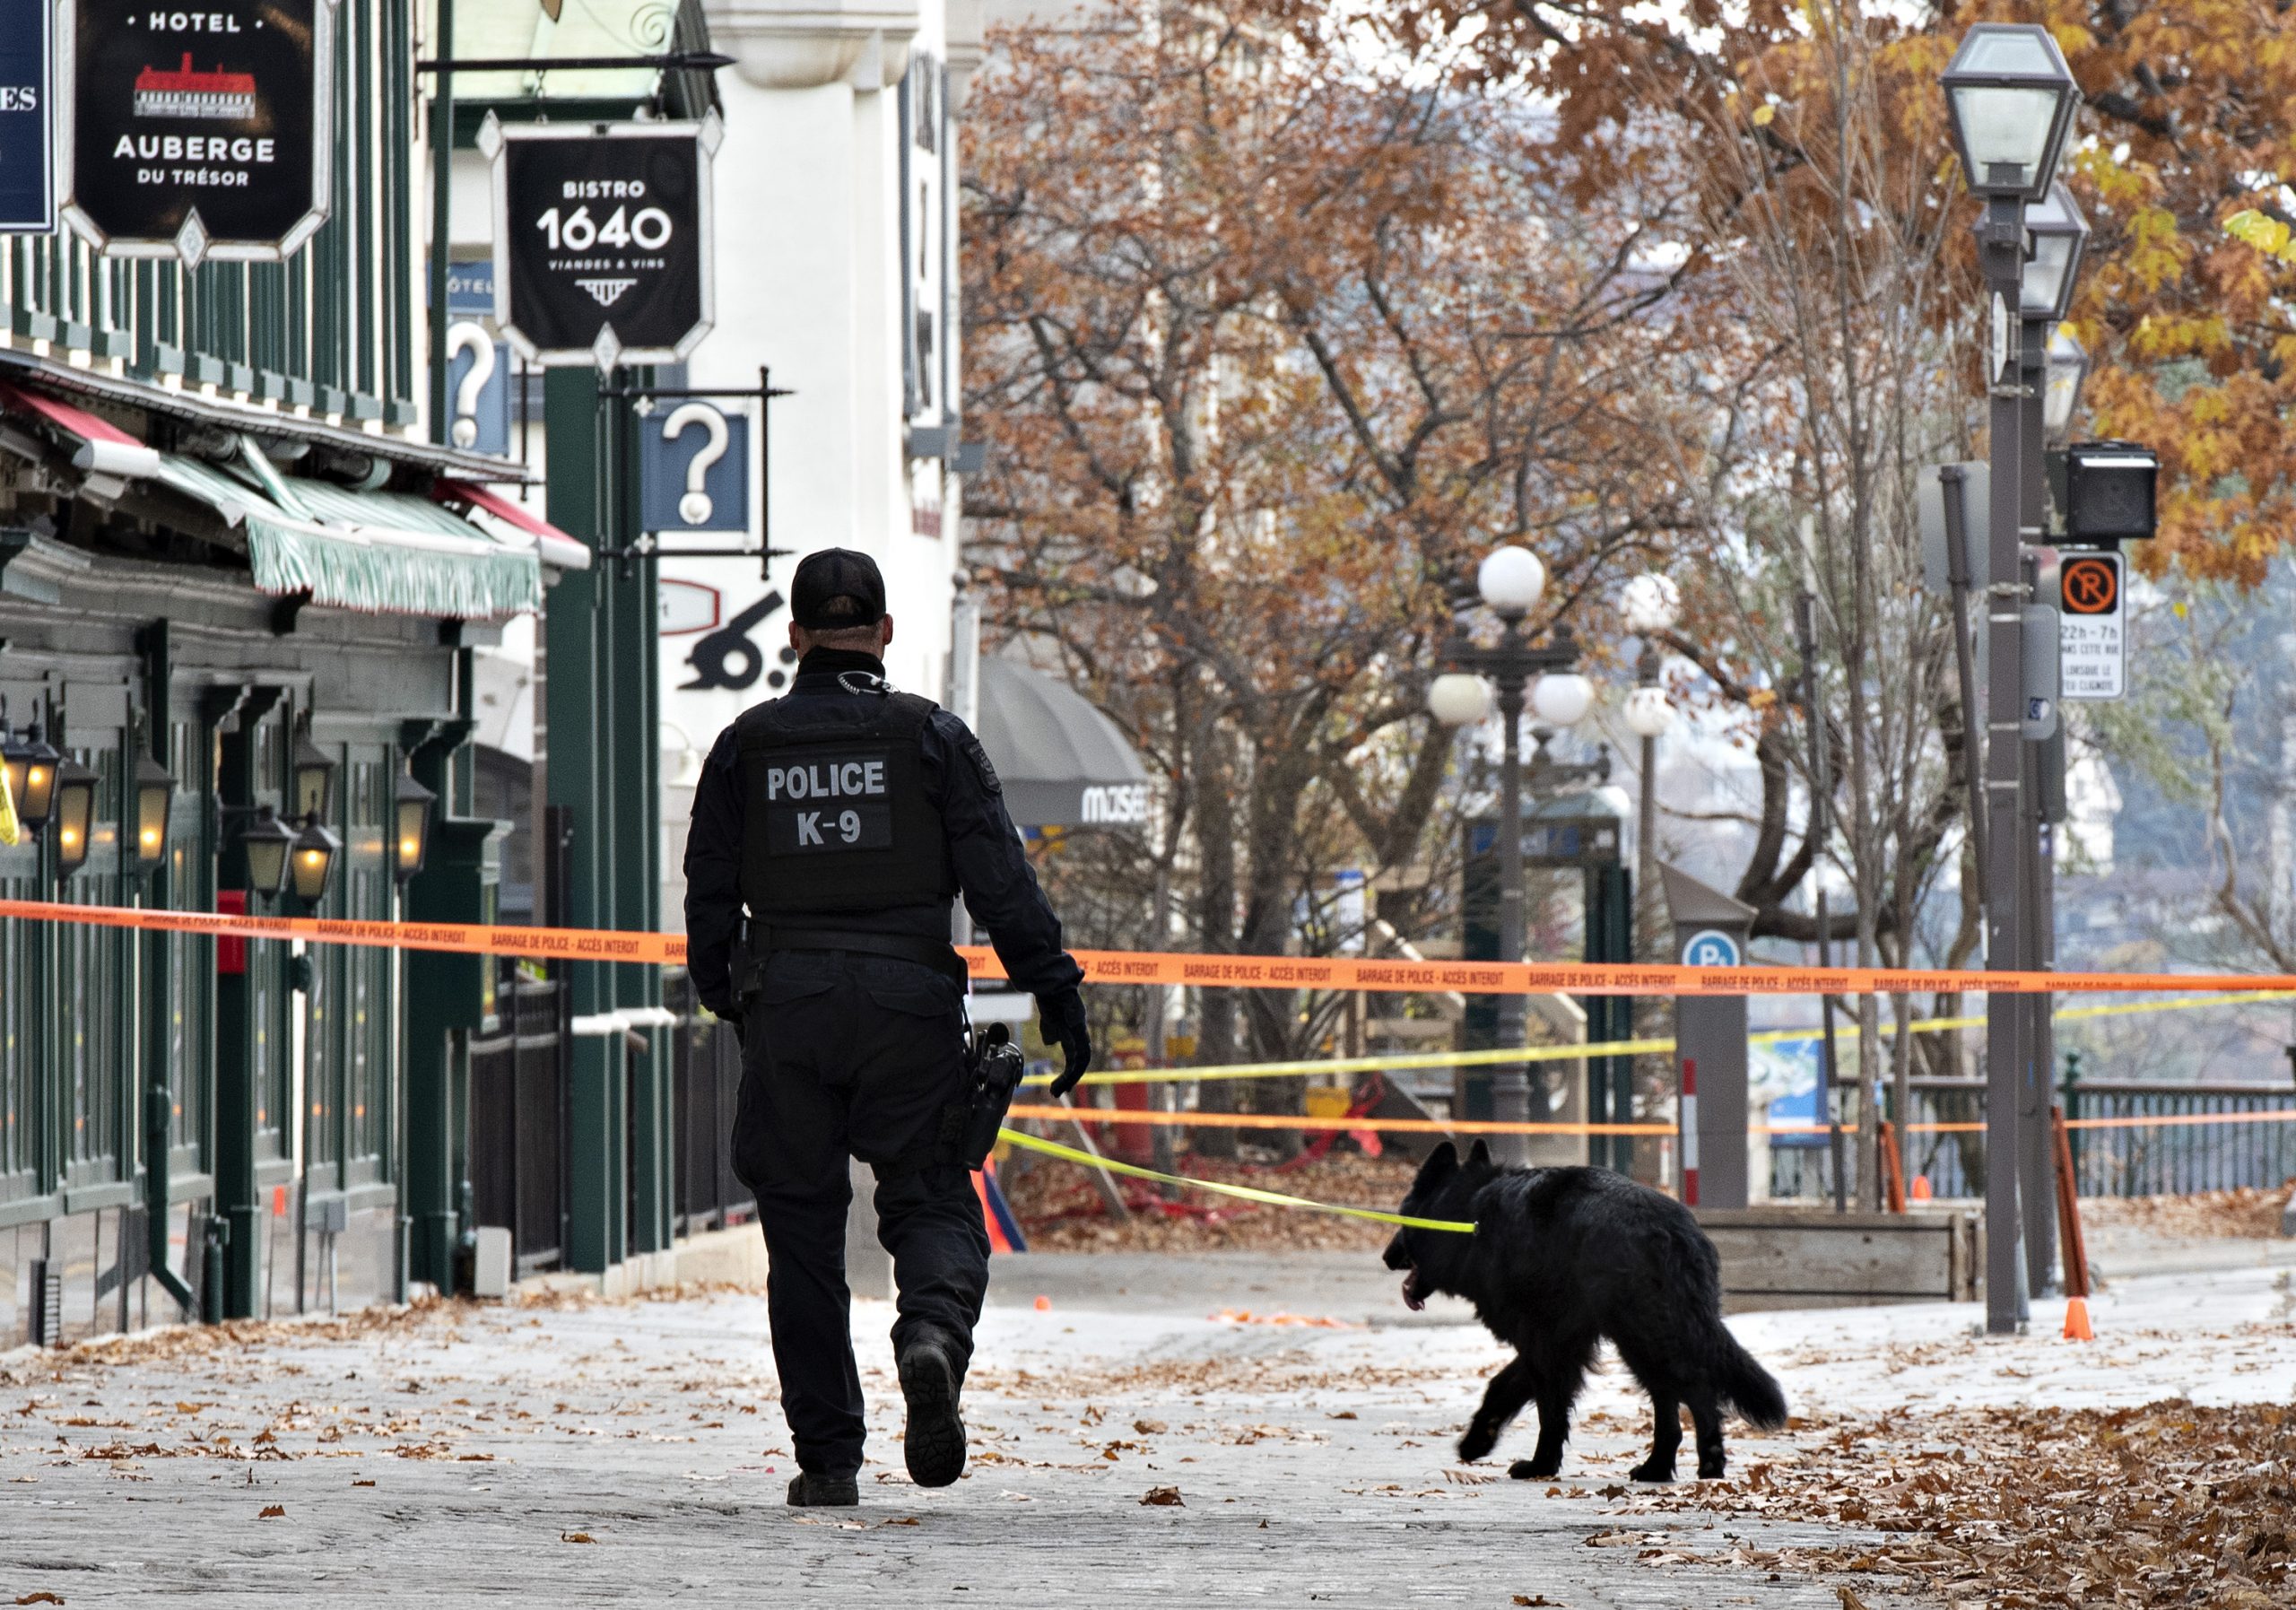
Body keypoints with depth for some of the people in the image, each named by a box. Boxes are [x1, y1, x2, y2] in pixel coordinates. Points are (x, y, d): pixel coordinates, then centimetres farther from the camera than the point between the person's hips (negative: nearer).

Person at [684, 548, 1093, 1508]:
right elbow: (1000, 880, -4)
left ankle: (827, 1456, 5)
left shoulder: (744, 747, 7)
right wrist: (1056, 995, -2)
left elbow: (708, 895, 11)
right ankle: (935, 1330, -28)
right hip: (908, 1000, -1)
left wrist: (725, 999, 25)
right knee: (929, 1200, 6)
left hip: (785, 1007, 1)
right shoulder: (931, 737, 1)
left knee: (802, 1229, 7)